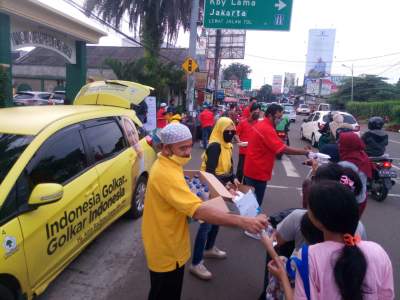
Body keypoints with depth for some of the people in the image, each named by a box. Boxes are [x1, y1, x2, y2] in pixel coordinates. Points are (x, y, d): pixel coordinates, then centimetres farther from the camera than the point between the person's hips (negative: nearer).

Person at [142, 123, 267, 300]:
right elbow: (200, 212, -42)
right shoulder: (167, 174, -33)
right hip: (166, 251, -9)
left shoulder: (165, 165, 1)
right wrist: (243, 222, -45)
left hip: (167, 245, 9)